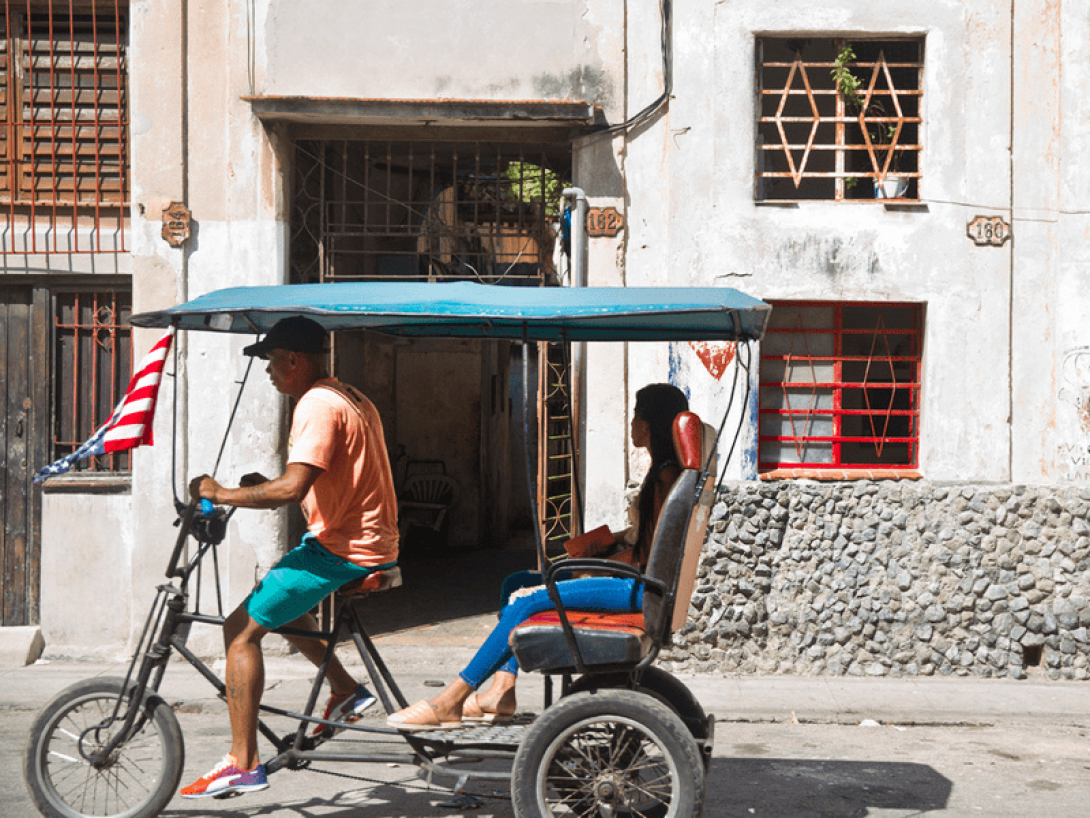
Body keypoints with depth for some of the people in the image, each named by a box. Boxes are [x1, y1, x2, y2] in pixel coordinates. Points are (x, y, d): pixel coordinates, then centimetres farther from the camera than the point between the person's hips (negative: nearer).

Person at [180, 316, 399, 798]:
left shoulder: (318, 405, -16)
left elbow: (293, 488, -27)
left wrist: (223, 494, -16)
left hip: (343, 551, -10)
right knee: (279, 600, 30)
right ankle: (346, 691, 23)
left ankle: (243, 764, -5)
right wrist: (266, 485, 13)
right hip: (374, 543, 10)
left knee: (241, 629, -6)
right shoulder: (352, 399, 16)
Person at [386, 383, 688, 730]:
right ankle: (501, 694, -4)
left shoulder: (666, 476, -17)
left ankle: (451, 701, -13)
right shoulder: (660, 470, 14)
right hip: (632, 578, 11)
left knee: (526, 601, -20)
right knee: (516, 584, 6)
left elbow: (652, 550, -21)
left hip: (641, 588, -11)